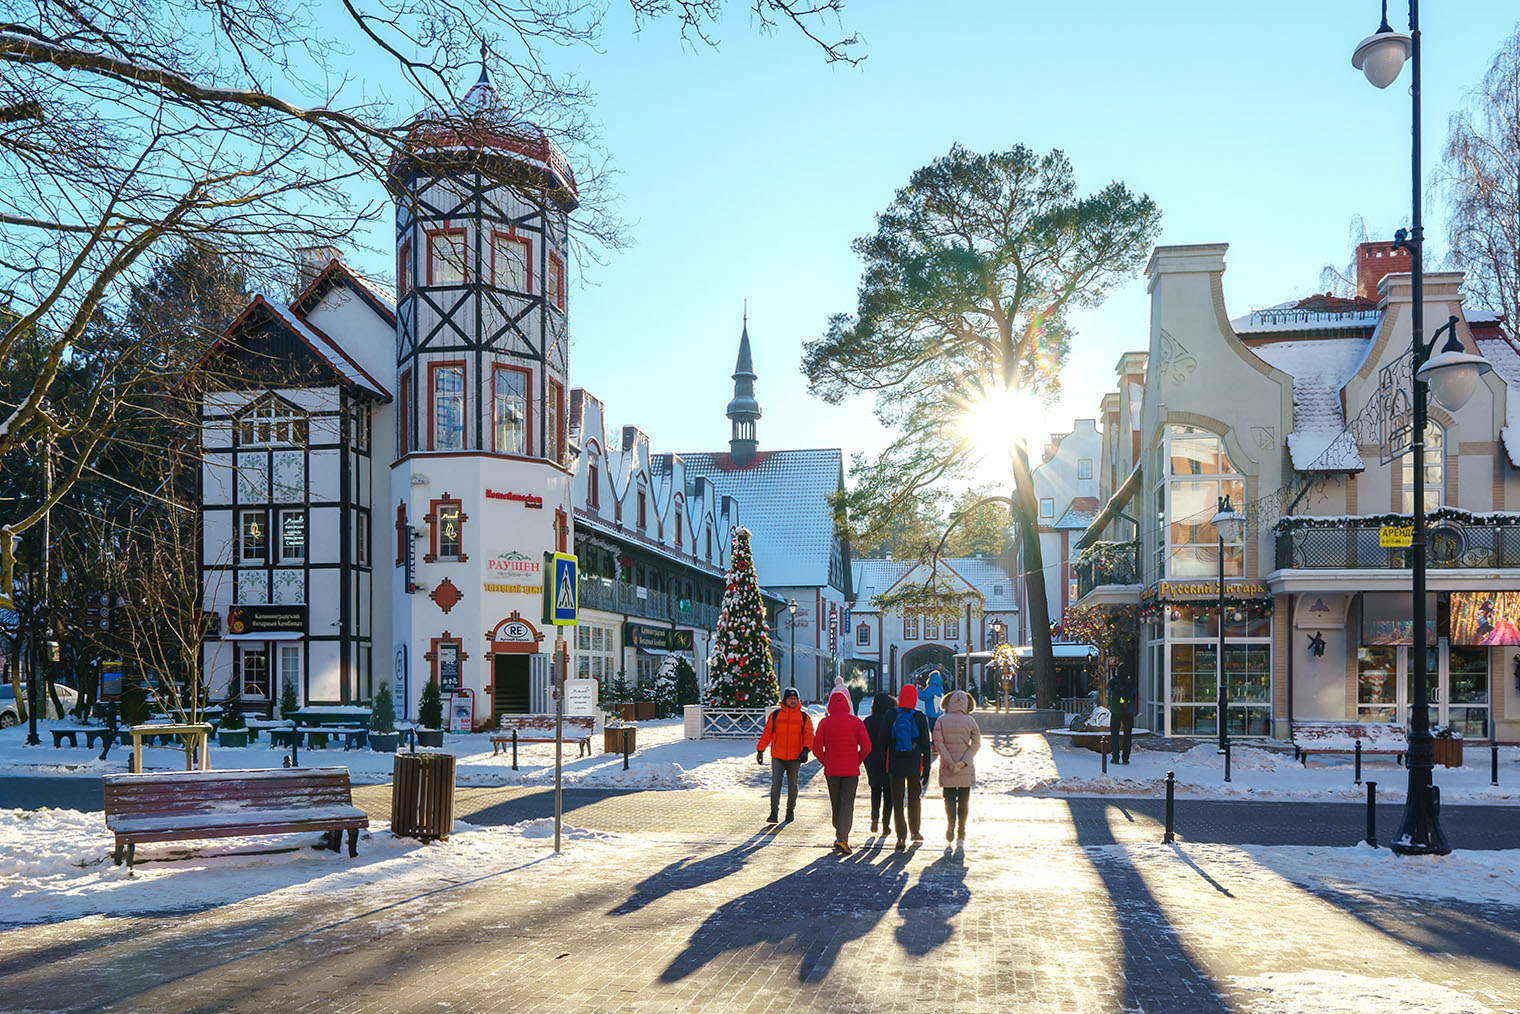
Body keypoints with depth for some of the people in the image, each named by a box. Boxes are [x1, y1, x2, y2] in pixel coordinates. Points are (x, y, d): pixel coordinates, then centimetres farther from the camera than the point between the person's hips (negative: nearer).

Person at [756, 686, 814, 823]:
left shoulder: (804, 717, 3)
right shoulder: (775, 715, 4)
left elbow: (809, 735, -3)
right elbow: (767, 734, 9)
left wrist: (805, 750, -19)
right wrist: (760, 750, 8)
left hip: (795, 758, 1)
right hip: (777, 757, 0)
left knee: (792, 785, 12)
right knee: (775, 784, -10)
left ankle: (790, 810, 27)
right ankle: (774, 813, -13)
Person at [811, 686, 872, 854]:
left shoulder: (825, 722, -3)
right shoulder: (856, 722, -4)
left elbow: (817, 748, -6)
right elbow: (866, 747, -8)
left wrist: (825, 763, 10)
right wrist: (857, 761, 7)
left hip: (831, 771, 1)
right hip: (851, 771, -1)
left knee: (836, 804, 15)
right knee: (848, 804, -3)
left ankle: (840, 836, 25)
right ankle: (842, 839, -18)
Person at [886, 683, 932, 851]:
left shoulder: (891, 716, -3)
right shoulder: (920, 717, -4)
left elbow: (883, 742, -1)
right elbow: (925, 744, -3)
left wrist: (885, 766, 7)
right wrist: (926, 769, 3)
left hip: (895, 765, 0)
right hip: (914, 765, 0)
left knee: (897, 801, 4)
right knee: (914, 799, 18)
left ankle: (901, 837, -2)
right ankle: (915, 831, 29)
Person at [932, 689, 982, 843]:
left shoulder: (941, 720, -3)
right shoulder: (970, 721, -1)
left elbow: (938, 743, -10)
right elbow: (976, 743, -10)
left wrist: (950, 763, -11)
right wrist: (964, 762, -14)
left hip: (947, 768, -1)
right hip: (966, 769, 1)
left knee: (949, 797, 7)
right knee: (964, 800, 11)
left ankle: (951, 822, -16)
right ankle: (961, 832, 15)